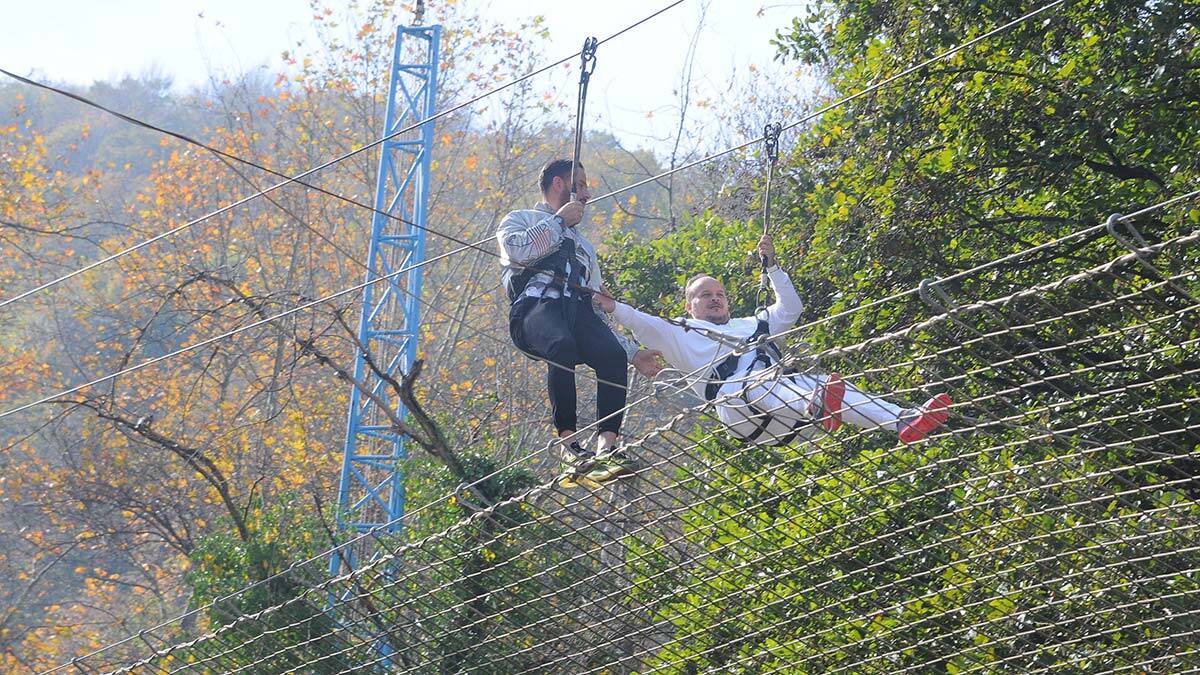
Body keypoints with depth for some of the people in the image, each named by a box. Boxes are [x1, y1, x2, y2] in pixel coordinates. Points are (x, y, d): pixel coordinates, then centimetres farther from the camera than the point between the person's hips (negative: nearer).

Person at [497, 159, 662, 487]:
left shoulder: (583, 245, 41)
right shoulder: (520, 220, 26)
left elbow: (598, 308, 33)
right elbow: (518, 250, -2)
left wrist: (632, 351, 22)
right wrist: (559, 220, 8)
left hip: (579, 312, 5)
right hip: (535, 308, -5)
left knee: (613, 355, -30)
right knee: (562, 345, -39)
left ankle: (607, 448, -42)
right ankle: (569, 442, -40)